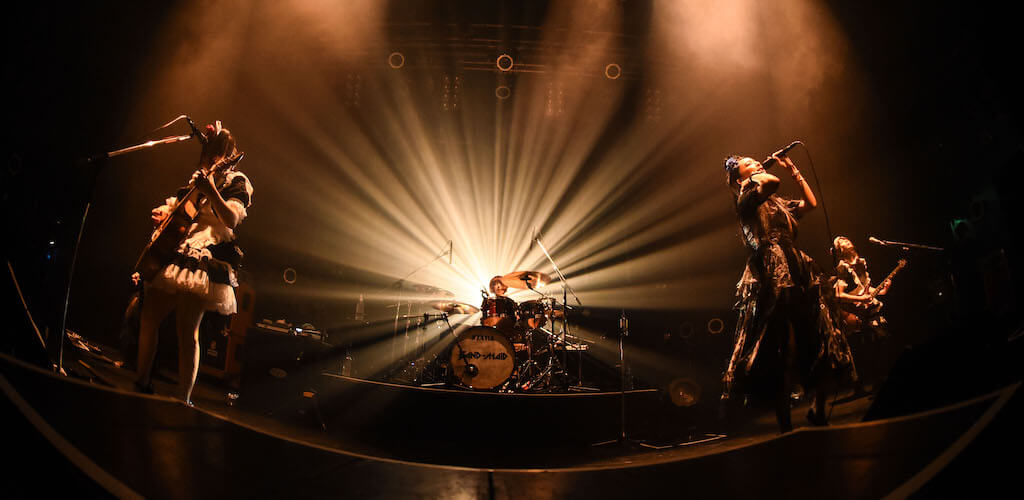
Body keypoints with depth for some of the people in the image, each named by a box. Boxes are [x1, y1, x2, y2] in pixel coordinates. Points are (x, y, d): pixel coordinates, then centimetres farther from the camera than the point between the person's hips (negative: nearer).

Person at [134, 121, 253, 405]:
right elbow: (173, 206, 34)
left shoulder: (236, 182, -2)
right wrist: (161, 214, 12)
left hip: (203, 261, -8)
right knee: (147, 318, 7)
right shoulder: (197, 178, 21)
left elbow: (232, 219, -21)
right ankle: (143, 383, 23)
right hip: (175, 255, 8)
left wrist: (212, 193, -37)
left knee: (187, 331, -14)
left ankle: (184, 401, -10)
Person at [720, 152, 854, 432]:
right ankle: (785, 424, -4)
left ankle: (818, 412, 24)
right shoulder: (746, 199, 2)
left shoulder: (777, 203, 27)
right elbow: (771, 183, -16)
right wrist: (756, 177, 6)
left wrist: (792, 169, 29)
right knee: (787, 352, -11)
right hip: (773, 279, -8)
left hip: (798, 277, 8)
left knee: (827, 348, 5)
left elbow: (810, 203, 26)